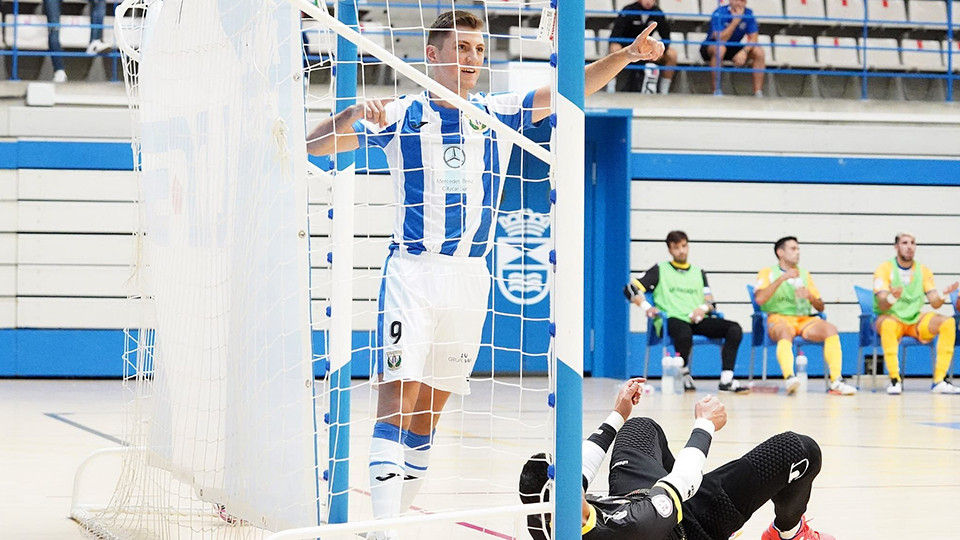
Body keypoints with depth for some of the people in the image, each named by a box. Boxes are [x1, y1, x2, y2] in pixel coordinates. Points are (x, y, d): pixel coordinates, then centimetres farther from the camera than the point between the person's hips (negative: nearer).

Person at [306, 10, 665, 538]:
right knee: (398, 396, -14)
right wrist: (356, 114, -23)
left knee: (430, 408, 8)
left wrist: (626, 54, -12)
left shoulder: (499, 113, 10)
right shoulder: (399, 115, 1)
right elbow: (314, 145, -3)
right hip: (412, 271, -4)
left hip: (471, 276, 4)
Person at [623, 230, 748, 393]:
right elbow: (630, 289, 8)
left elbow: (711, 303, 19)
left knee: (734, 329, -22)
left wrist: (704, 308, -6)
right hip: (671, 319, -4)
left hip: (697, 320, 4)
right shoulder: (660, 270, 17)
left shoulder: (698, 273, 28)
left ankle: (726, 380, -28)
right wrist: (646, 307, -9)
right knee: (684, 333, -42)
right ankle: (684, 374, -15)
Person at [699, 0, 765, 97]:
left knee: (759, 52, -17)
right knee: (719, 48, -39)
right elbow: (720, 40, -31)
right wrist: (735, 21, -36)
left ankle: (758, 92, -17)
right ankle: (715, 91, -35)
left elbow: (753, 39, -11)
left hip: (733, 50, 5)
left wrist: (744, 51, -30)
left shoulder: (749, 14, -8)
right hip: (710, 47, -5)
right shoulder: (719, 13, -21)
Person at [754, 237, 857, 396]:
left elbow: (821, 307, 21)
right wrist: (782, 278, -12)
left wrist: (810, 296, -2)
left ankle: (836, 382, -34)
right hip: (779, 318, -4)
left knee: (830, 329, -26)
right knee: (785, 332, -40)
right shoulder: (768, 273, 13)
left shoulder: (804, 274, 25)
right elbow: (760, 299, -8)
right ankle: (789, 377, -60)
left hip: (804, 319, 4)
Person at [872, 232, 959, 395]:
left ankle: (939, 380, -23)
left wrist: (943, 296, -22)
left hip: (916, 321, 4)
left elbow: (934, 303, 1)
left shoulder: (923, 270, 7)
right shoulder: (885, 269, -6)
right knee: (888, 325, -40)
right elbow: (882, 305, -15)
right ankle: (895, 380, -33)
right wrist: (892, 298, -39)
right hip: (891, 318, -4)